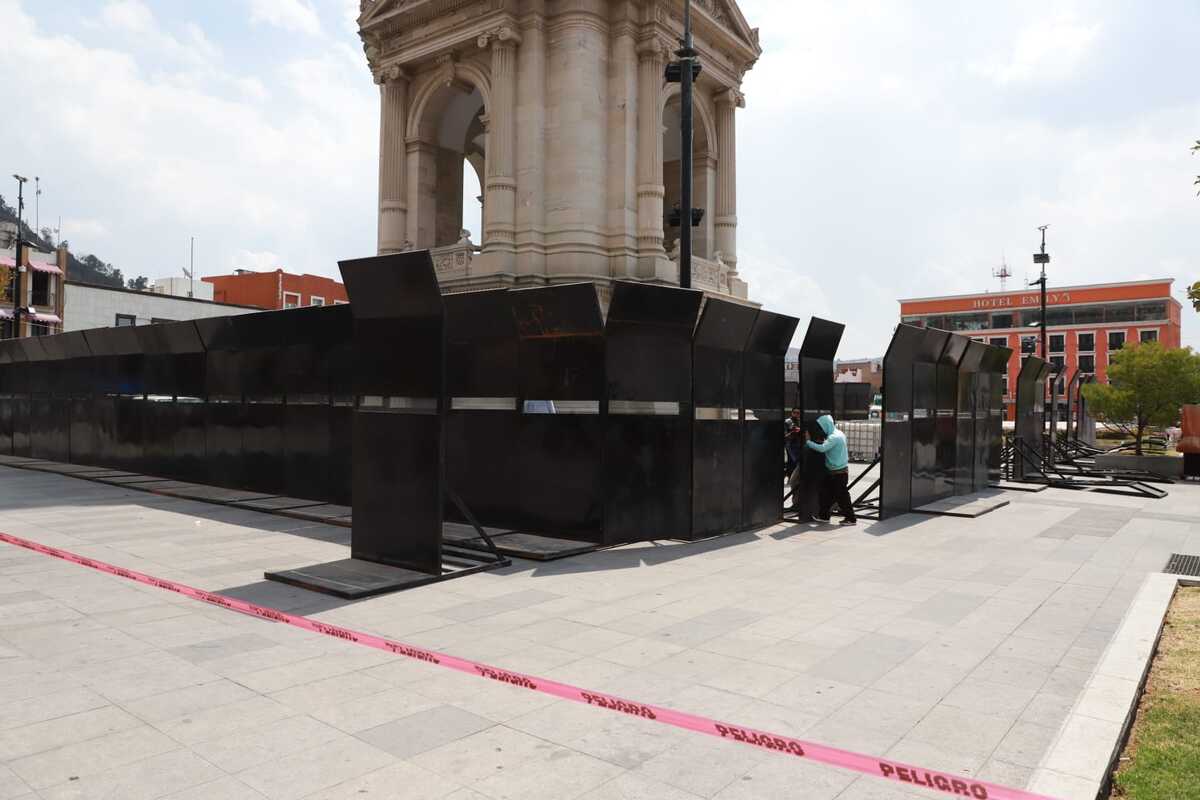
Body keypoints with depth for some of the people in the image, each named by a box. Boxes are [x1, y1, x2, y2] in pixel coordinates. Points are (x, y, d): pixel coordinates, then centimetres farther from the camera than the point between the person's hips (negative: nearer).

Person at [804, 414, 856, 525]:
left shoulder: (834, 437, -21)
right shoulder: (838, 433, 10)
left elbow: (822, 448, -32)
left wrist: (808, 442, -26)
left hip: (839, 472, -10)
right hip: (833, 471, 10)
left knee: (841, 495, -1)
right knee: (826, 492, 13)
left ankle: (851, 518, 8)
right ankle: (823, 515, 21)